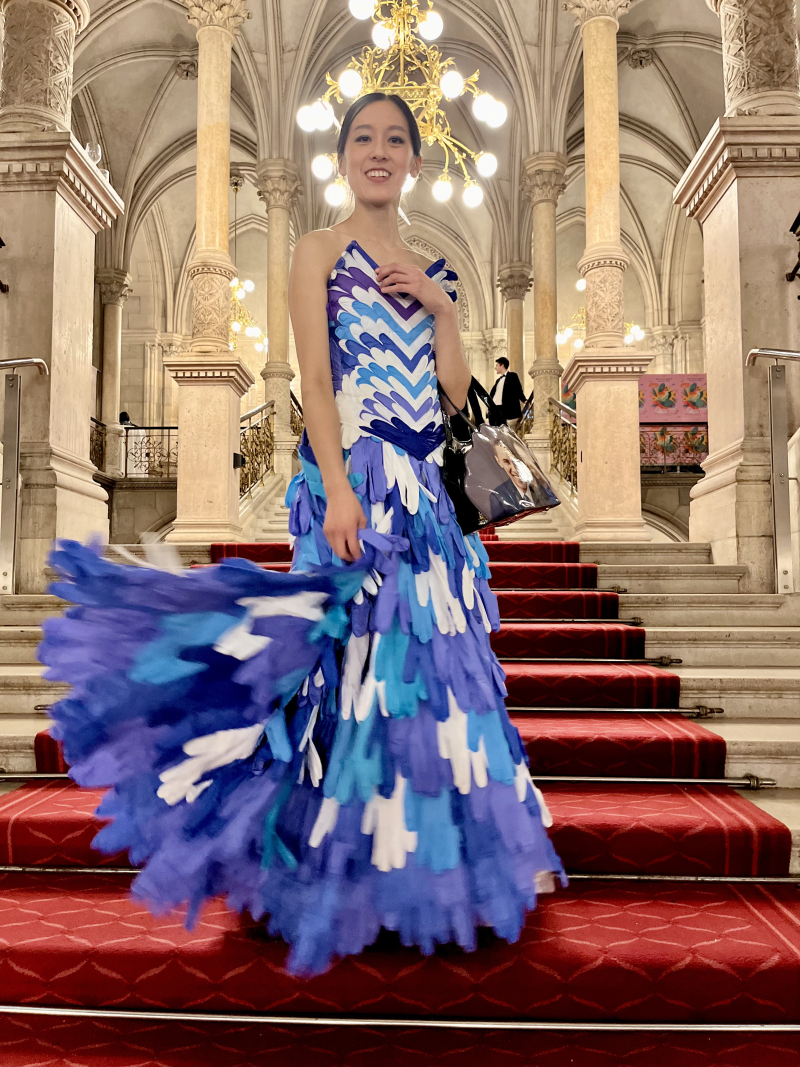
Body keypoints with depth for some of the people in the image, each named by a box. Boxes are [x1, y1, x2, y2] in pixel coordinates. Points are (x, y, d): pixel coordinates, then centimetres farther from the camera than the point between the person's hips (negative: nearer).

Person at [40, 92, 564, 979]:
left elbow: (456, 391, 12)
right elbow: (315, 381, -9)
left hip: (423, 481, 6)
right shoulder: (320, 251, 3)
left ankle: (450, 847, 24)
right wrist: (339, 490, -20)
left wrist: (442, 305, 1)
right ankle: (351, 859, 11)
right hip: (354, 475, -6)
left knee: (433, 650, 9)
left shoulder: (428, 268, 19)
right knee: (363, 652, -5)